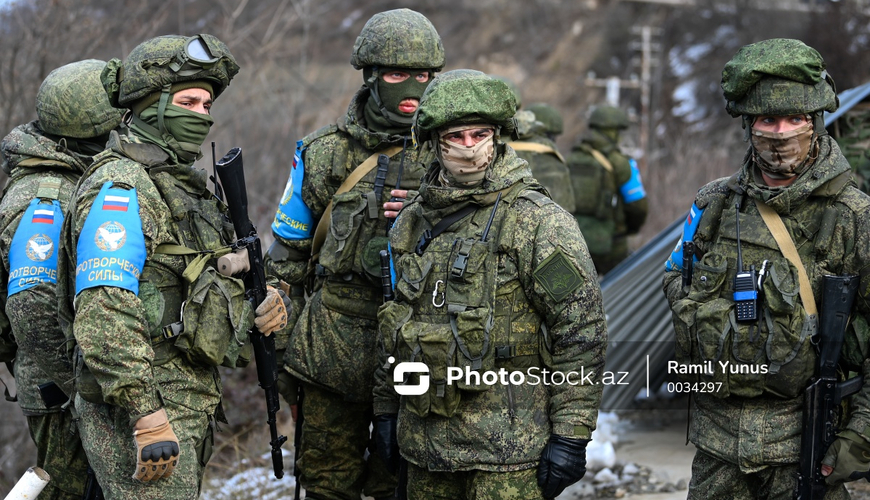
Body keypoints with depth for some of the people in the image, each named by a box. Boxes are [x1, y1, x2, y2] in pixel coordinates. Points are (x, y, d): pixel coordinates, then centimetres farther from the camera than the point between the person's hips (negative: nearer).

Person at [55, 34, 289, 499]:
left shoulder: (183, 183, 18)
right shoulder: (118, 188, -14)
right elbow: (103, 316, -24)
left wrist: (253, 311, 6)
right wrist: (147, 416, -28)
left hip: (191, 403, 10)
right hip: (140, 407, -10)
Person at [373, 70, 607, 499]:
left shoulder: (539, 222, -10)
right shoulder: (413, 221, 11)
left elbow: (582, 332, -12)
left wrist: (571, 435, -15)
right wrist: (385, 408, 19)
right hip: (426, 442, 6)